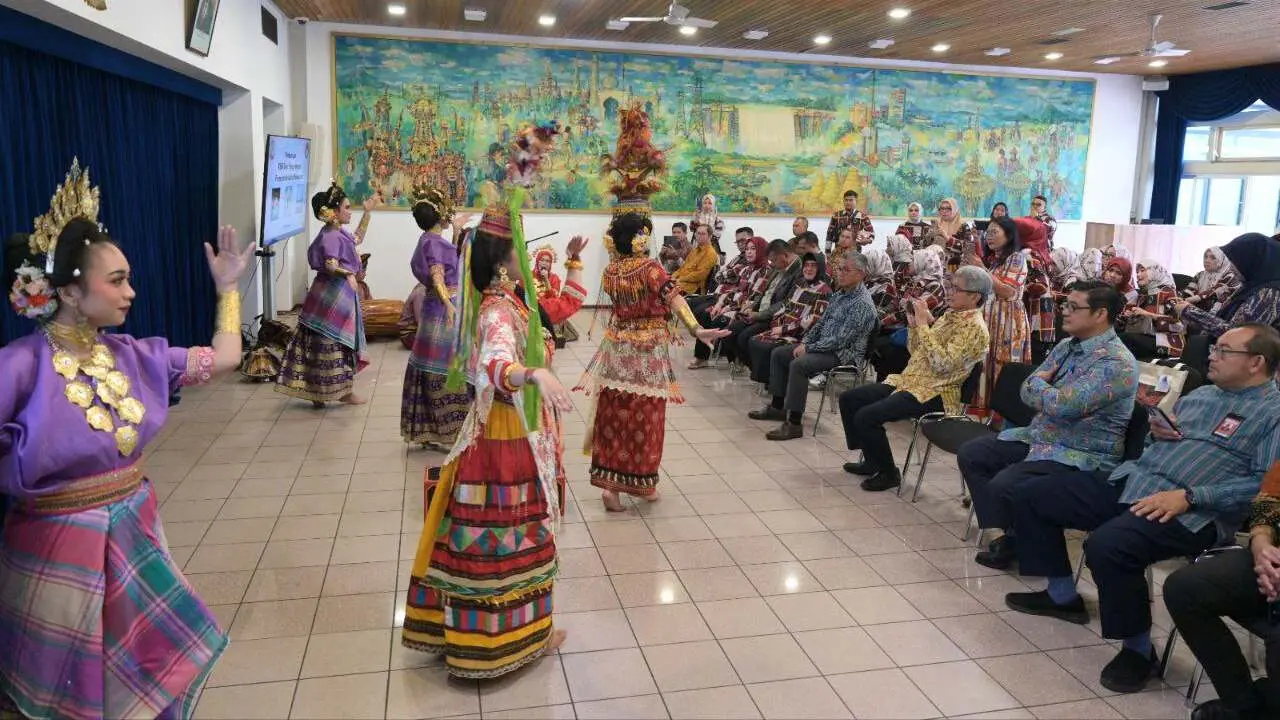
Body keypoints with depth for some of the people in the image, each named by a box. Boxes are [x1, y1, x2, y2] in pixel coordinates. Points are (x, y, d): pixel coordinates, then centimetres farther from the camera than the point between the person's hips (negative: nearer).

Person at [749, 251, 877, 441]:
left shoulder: (862, 303, -20)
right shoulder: (840, 293, 9)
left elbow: (841, 340, -25)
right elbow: (821, 322, 17)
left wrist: (809, 348, -17)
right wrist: (804, 342, 1)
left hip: (844, 354, -10)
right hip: (823, 346, 10)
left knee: (798, 364, -32)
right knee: (778, 353, 8)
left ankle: (794, 423, -26)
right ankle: (778, 406, 14)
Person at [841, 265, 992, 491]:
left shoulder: (975, 327, -12)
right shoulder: (950, 314, 15)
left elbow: (943, 364, -24)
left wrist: (923, 325, -21)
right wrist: (913, 324, 2)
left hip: (933, 394, -10)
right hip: (909, 380, 10)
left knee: (866, 417, -25)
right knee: (848, 399, 5)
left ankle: (888, 473, -3)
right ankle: (872, 461, 14)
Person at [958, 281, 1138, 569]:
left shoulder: (1117, 362, -21)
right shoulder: (1066, 346, 8)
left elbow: (1063, 405, -30)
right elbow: (1027, 392, 8)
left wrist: (1038, 384, -9)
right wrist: (1048, 393, -15)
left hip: (1082, 457, -9)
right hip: (1039, 437, 9)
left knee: (1003, 485, -27)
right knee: (970, 455, 2)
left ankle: (1020, 545, 3)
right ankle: (1009, 532, 7)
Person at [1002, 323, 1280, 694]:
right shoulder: (1200, 394, 22)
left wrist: (1188, 496, -23)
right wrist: (1157, 431, 7)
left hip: (1190, 511, -9)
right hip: (1129, 479, 9)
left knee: (1106, 545, -37)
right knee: (1031, 494, 4)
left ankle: (1138, 649, -11)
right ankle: (1062, 595, 20)